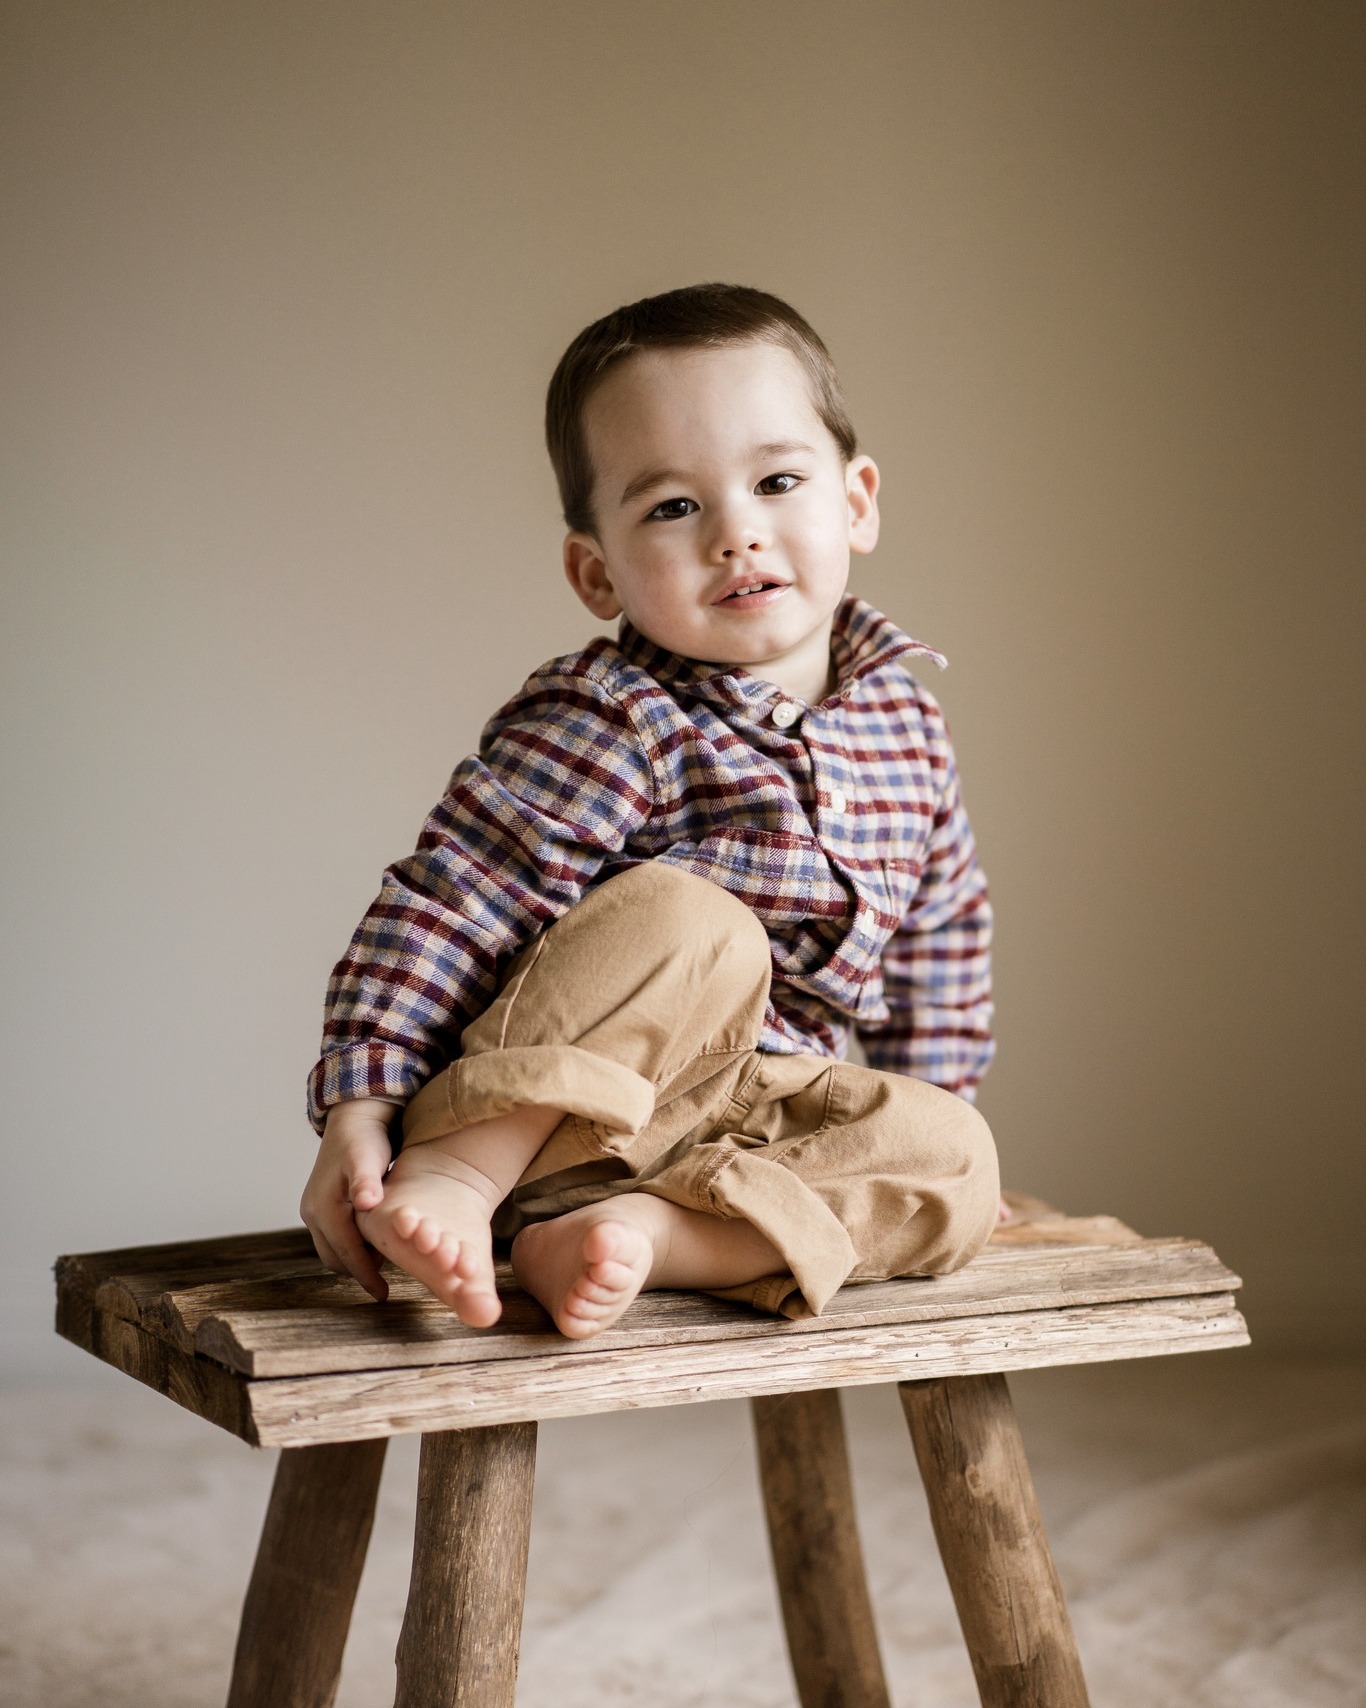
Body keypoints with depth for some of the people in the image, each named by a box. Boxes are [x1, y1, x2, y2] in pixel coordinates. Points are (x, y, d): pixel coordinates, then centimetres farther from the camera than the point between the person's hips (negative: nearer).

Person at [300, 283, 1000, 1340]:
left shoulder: (903, 720, 5)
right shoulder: (606, 726, -17)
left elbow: (939, 929, 19)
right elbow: (441, 910, -20)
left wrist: (919, 1120, 18)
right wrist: (359, 1110, -27)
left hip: (755, 1117, 6)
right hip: (541, 1114, -6)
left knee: (957, 1162, -18)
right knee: (684, 920, -32)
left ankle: (649, 1232, -28)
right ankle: (451, 1180, -31)